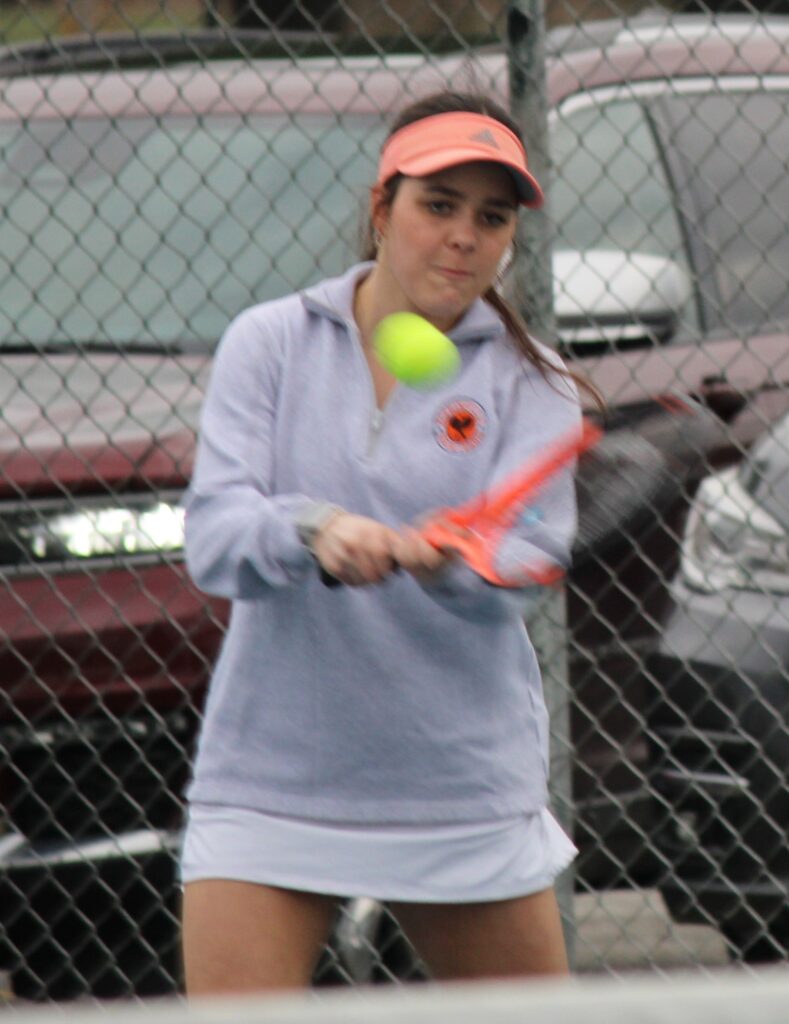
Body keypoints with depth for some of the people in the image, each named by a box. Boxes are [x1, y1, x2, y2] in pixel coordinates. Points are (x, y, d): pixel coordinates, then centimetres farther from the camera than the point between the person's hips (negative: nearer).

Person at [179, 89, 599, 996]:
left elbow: (523, 563, -13)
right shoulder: (270, 343, 2)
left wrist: (446, 560, -36)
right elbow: (213, 539, -10)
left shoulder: (529, 383, 2)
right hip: (269, 781, -1)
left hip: (468, 791, 1)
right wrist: (310, 531, -31)